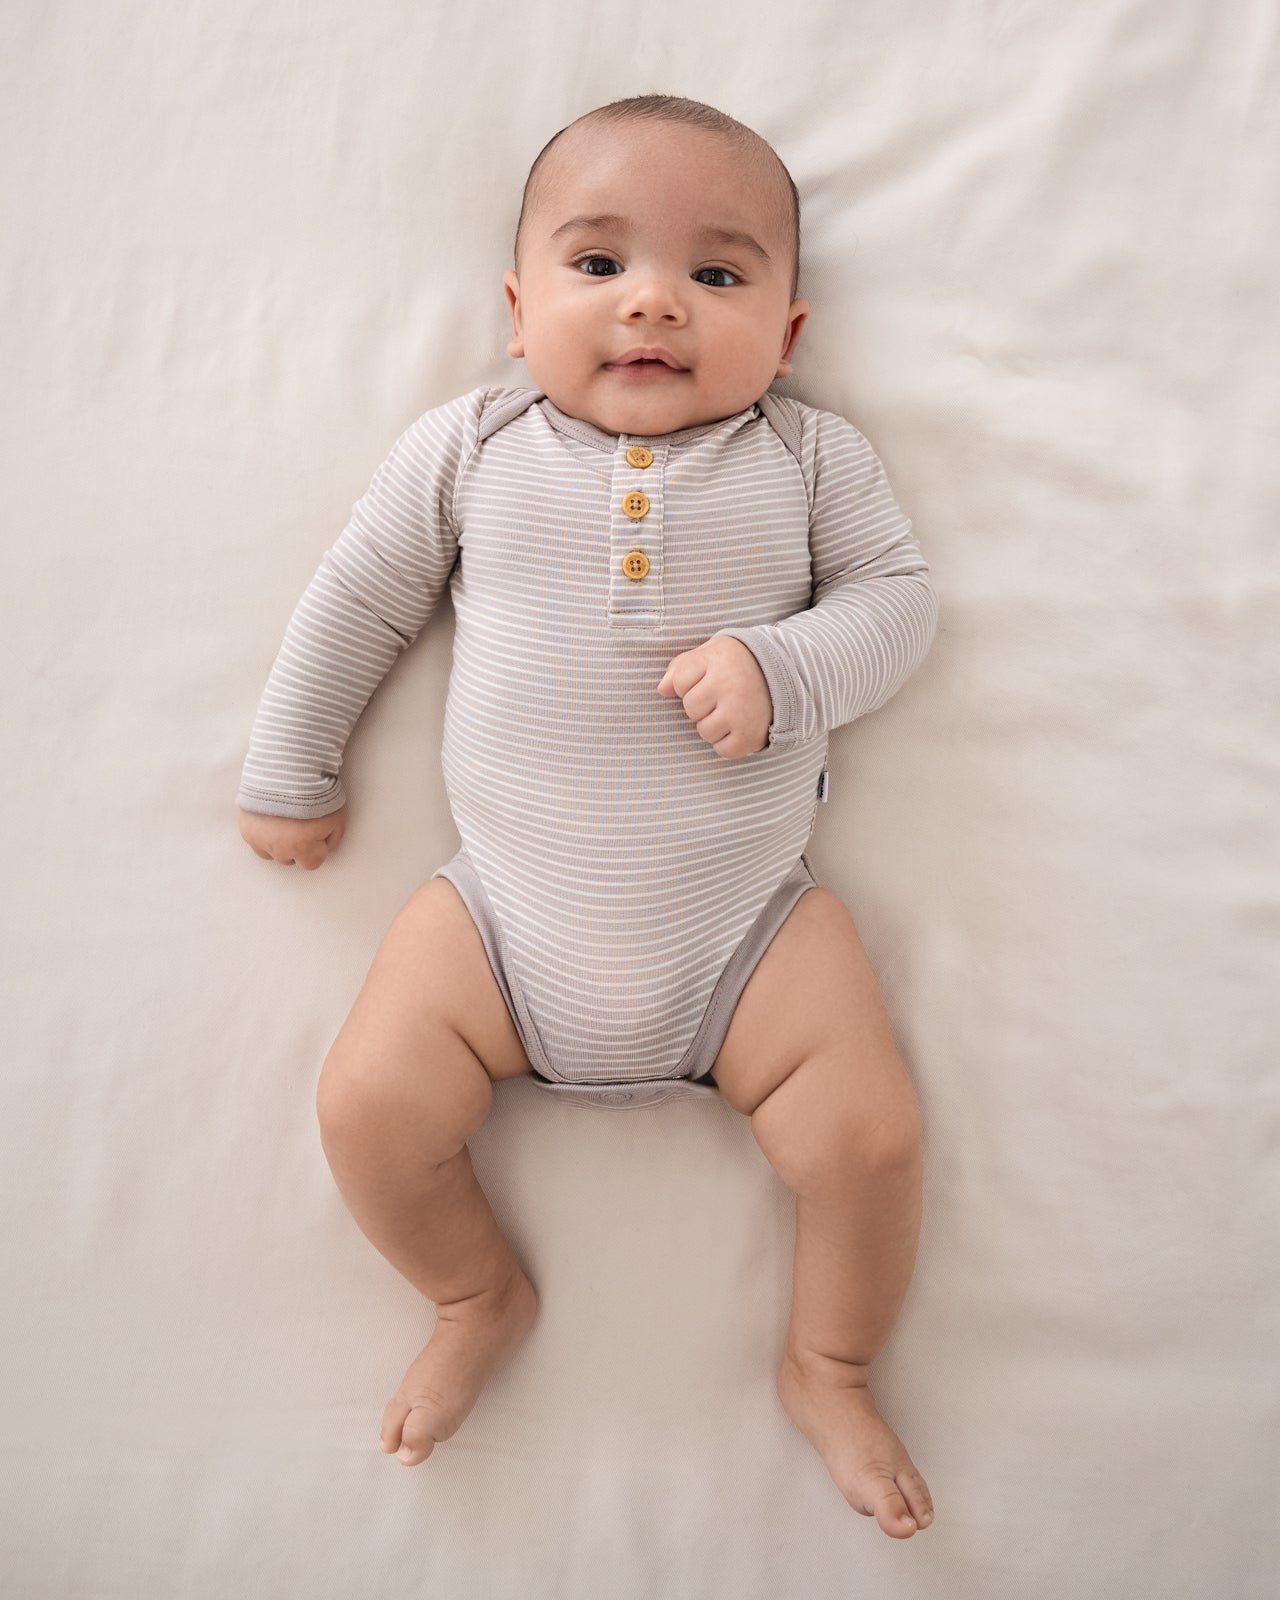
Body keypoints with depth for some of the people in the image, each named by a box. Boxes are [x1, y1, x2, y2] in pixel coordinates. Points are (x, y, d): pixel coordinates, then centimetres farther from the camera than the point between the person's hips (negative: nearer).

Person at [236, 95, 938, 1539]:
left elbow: (897, 593, 3)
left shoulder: (807, 457, 3)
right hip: (506, 916, 1)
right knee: (367, 1107, -9)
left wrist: (784, 669, -18)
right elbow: (359, 597, 10)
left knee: (871, 1134, -10)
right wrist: (287, 770, 13)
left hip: (746, 923, 0)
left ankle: (828, 1370, 23)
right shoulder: (470, 449, 3)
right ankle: (481, 1298, 24)